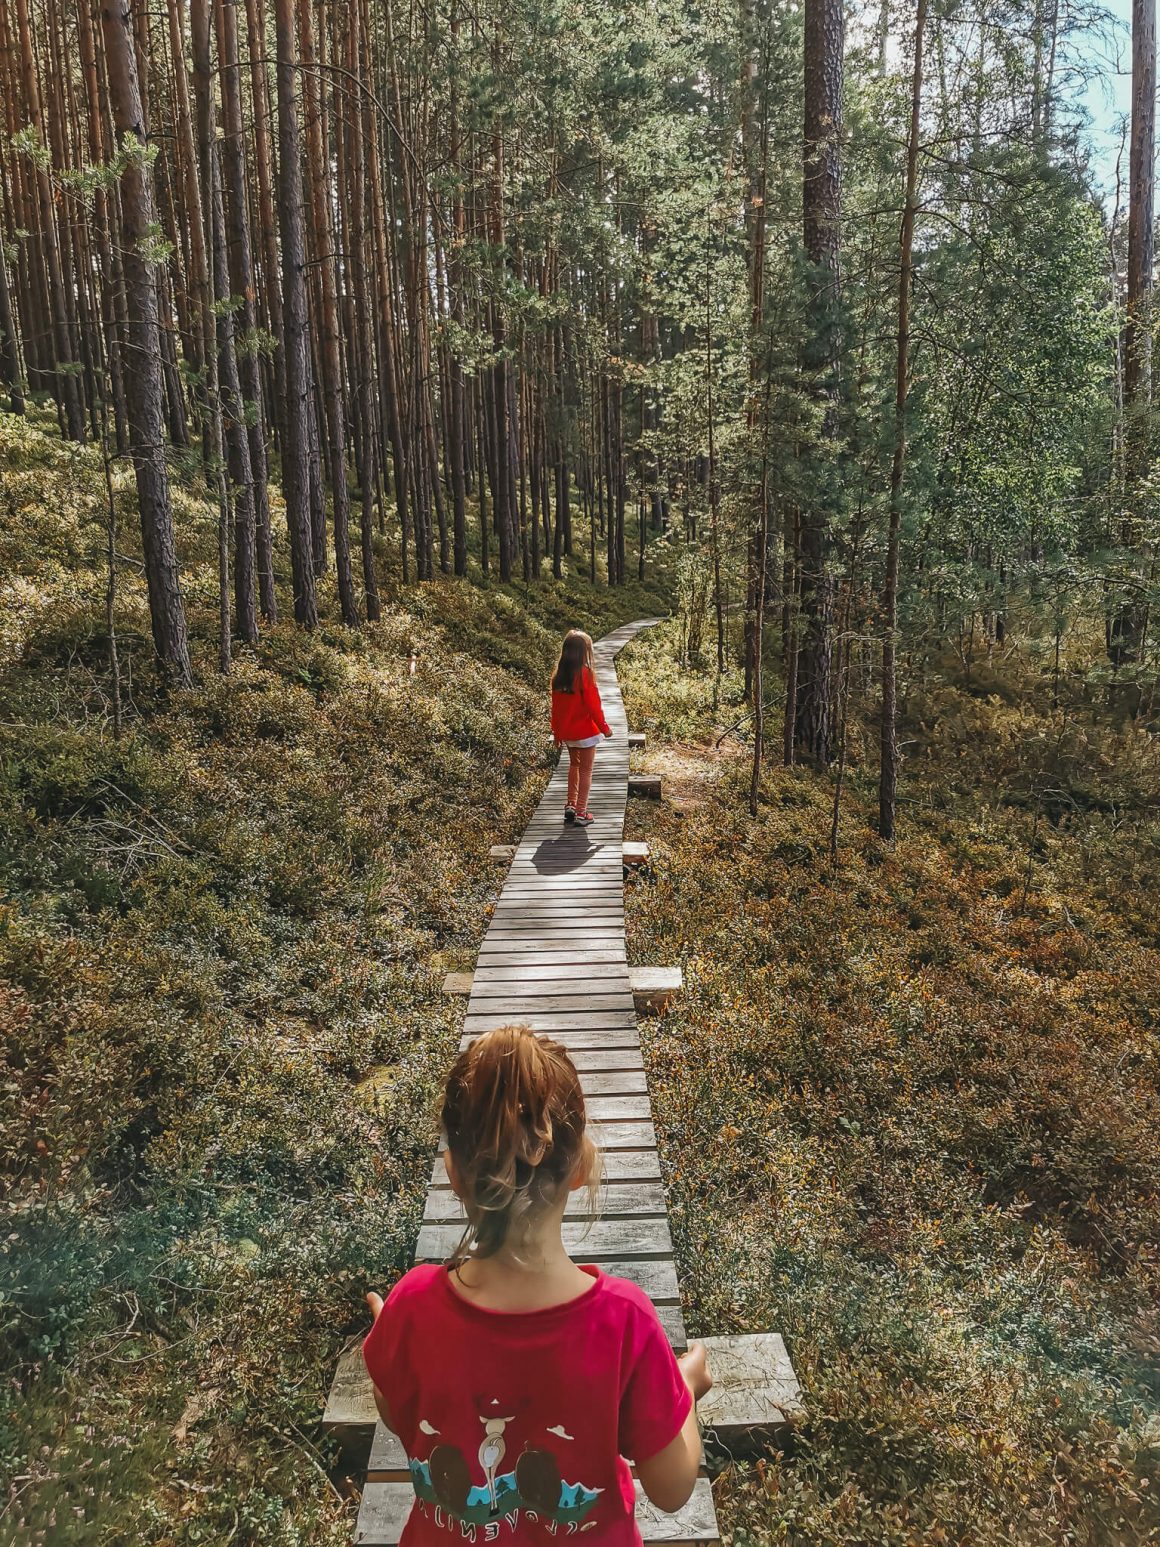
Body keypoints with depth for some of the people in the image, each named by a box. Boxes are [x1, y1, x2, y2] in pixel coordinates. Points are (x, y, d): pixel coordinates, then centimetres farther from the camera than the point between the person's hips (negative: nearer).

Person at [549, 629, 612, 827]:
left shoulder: (559, 675, 0)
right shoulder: (585, 673, -18)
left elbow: (555, 706, 5)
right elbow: (593, 704, -16)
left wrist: (557, 731, 15)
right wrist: (604, 727, -3)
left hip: (567, 732, 6)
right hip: (586, 732, -6)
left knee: (574, 764, 25)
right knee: (585, 770, 5)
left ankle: (571, 805, 23)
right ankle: (581, 813, 7)